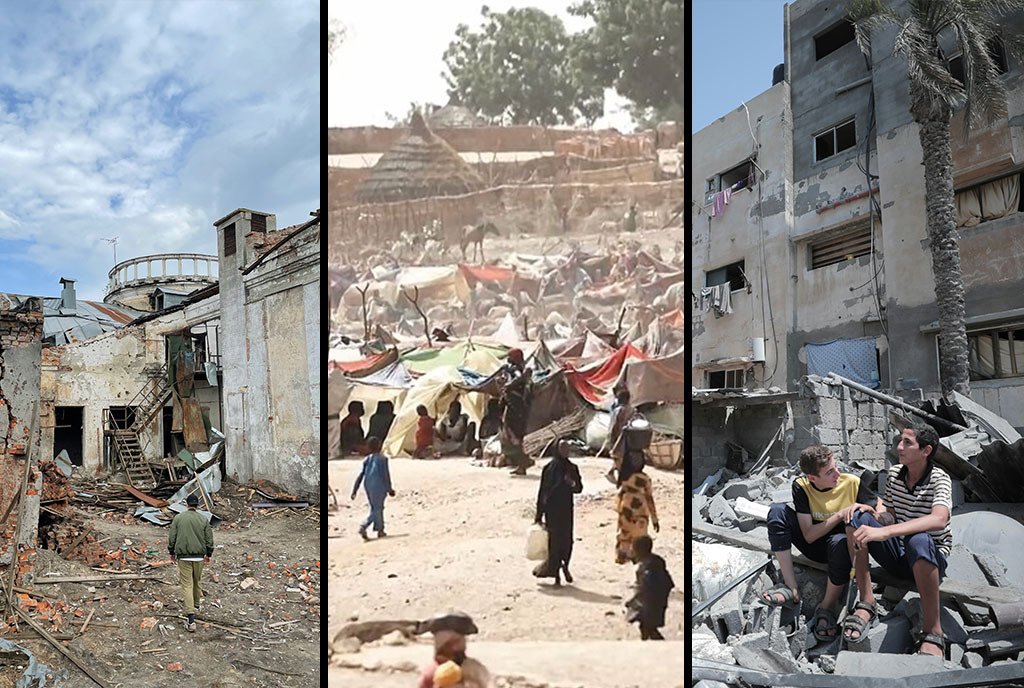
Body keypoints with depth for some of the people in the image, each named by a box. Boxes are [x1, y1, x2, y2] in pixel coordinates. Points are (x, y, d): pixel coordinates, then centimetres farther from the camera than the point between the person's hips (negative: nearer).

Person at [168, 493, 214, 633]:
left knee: (187, 585, -4)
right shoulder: (204, 519, 1)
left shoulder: (178, 518, -2)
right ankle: (196, 606, 37)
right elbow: (209, 539, 4)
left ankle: (191, 619, -13)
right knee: (196, 582, 21)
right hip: (199, 557, 2)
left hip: (183, 556, -2)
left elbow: (171, 537, 1)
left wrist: (172, 553, 14)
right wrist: (208, 554, 16)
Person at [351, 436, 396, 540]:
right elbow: (386, 475, -9)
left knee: (376, 508, 19)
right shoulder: (383, 458, -8)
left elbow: (360, 476, 4)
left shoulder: (366, 460, 7)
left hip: (368, 487, 6)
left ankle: (380, 530, 23)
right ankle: (363, 526, -22)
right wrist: (389, 489, -2)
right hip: (379, 487, -6)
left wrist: (354, 491, 4)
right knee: (377, 510, -3)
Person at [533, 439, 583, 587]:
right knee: (554, 540, -3)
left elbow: (579, 488, 10)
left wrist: (573, 484, -15)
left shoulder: (572, 468, 9)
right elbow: (542, 491, -3)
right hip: (552, 509, -3)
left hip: (566, 509, 3)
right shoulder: (549, 468, -3)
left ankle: (564, 566, 29)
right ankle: (556, 575, 4)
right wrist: (539, 514, -5)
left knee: (567, 540, 3)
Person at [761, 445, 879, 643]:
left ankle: (826, 608, -20)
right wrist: (839, 515, -27)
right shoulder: (801, 486, -15)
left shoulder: (852, 483, -16)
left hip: (840, 544, -2)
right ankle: (791, 589, -24)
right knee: (777, 511, -22)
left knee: (840, 542, -40)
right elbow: (809, 535, -18)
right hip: (814, 546, 2)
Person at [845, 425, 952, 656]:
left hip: (931, 560, -5)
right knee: (858, 518, -18)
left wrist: (883, 532, -44)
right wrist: (873, 513, -16)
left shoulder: (939, 479, -14)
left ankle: (932, 633, -32)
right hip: (897, 555, 6)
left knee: (919, 540, -40)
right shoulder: (895, 477, 4)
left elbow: (939, 519, -34)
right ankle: (867, 603, -21)